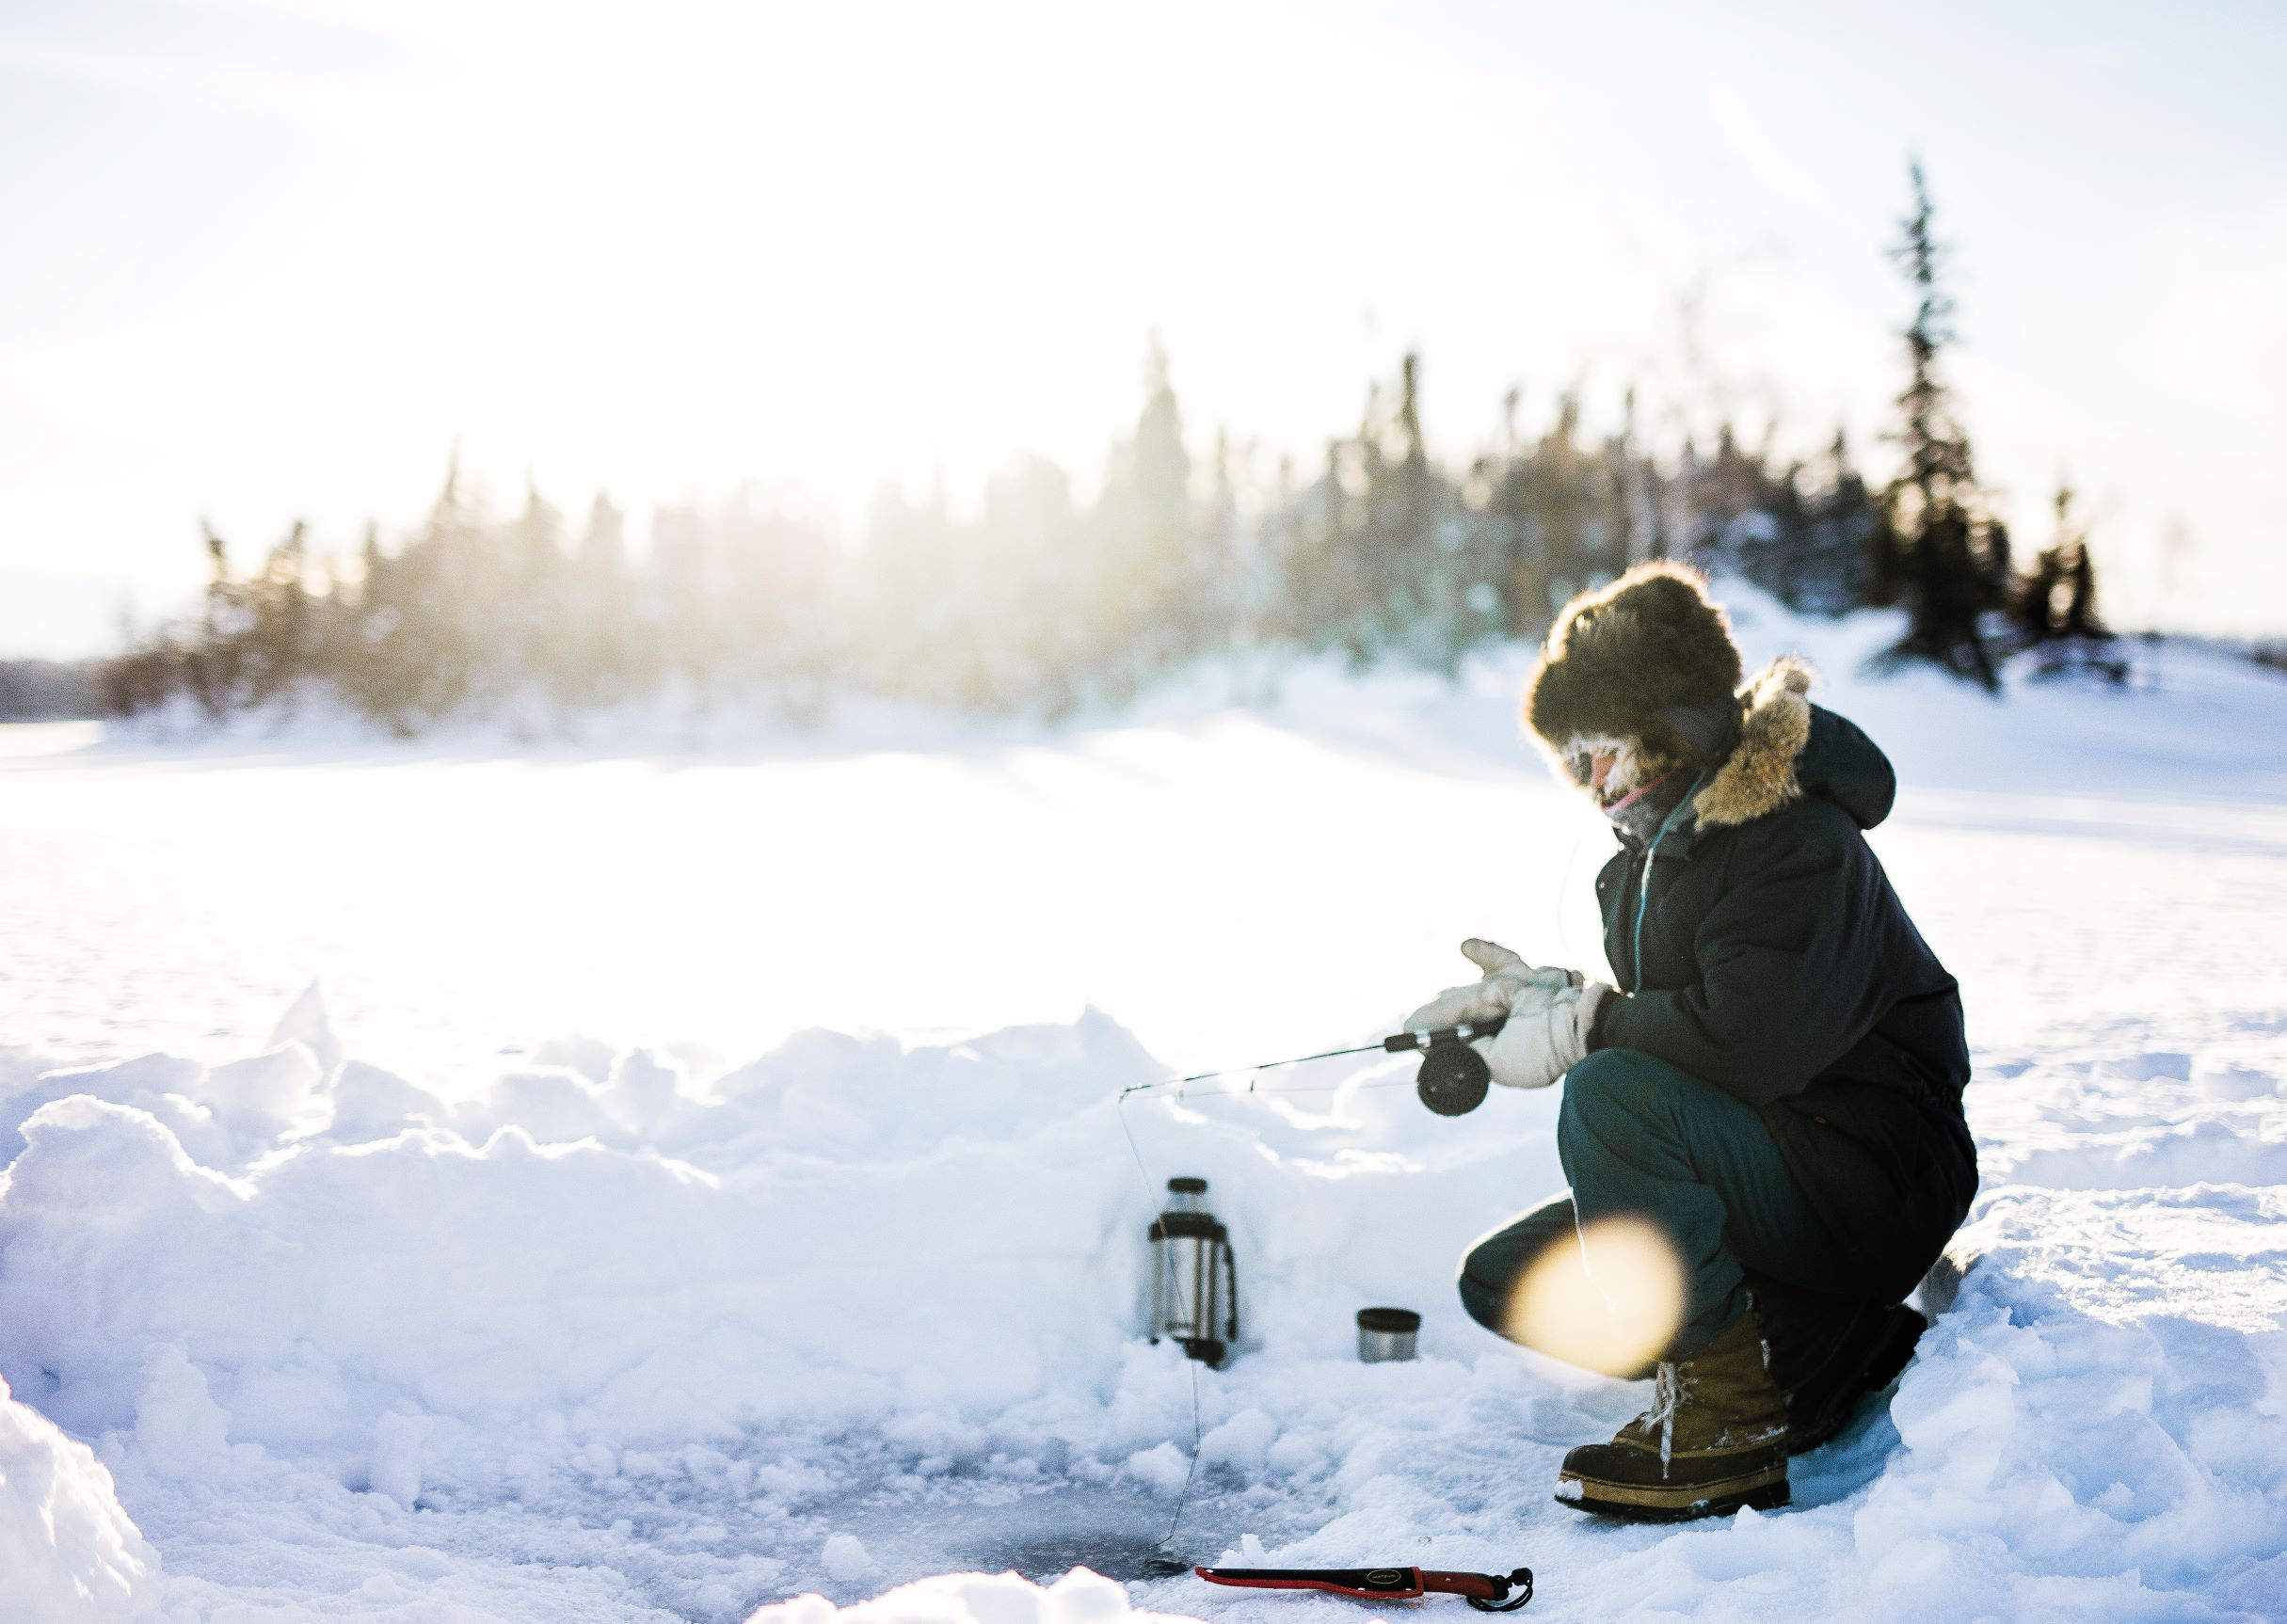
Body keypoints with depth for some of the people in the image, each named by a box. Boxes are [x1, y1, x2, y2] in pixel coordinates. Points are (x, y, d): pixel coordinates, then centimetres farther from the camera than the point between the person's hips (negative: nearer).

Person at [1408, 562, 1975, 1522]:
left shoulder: (1800, 841, -20)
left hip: (1872, 1186, -10)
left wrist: (1581, 1026, -21)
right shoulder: (1660, 845, 9)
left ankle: (1730, 1408, -17)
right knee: (1505, 1279, 3)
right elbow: (1665, 1012, 17)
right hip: (1769, 1175, 10)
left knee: (1613, 1096, -32)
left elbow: (1750, 1037, -34)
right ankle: (1846, 1351, 1)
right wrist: (1546, 994, -1)